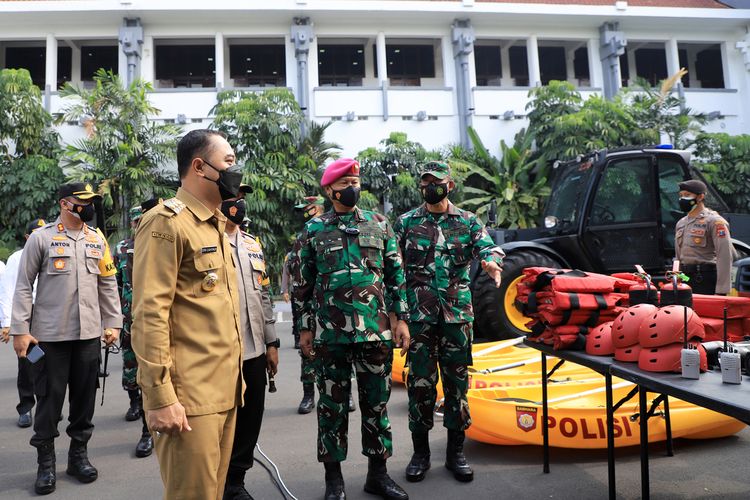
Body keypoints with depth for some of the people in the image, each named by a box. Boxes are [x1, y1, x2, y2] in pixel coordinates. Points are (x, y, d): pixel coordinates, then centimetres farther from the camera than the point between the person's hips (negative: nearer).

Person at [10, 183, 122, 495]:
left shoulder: (97, 240, 9)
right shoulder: (41, 238, -2)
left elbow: (108, 285, 12)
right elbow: (24, 286, -2)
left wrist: (113, 323, 8)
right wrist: (20, 330, -6)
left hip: (89, 334, 4)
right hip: (49, 335, -3)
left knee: (85, 397, 10)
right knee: (49, 399, 5)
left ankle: (79, 454, 25)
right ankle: (46, 463, 20)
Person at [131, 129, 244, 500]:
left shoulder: (216, 226, 17)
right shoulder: (168, 221, -11)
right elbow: (149, 314, -18)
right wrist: (160, 397, -20)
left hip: (224, 391, 9)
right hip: (189, 397, -8)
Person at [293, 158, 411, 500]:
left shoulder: (379, 224, 8)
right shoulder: (313, 230, 4)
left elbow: (396, 275, 8)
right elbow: (302, 284, 6)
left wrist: (401, 318, 2)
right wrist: (304, 328, 3)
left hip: (376, 330, 2)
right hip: (330, 334, -1)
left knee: (376, 403, 10)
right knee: (333, 405, 8)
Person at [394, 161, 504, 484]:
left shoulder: (468, 222, 8)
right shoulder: (406, 223, 7)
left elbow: (489, 246, -6)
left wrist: (491, 260, -31)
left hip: (458, 313, 1)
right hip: (419, 315, -1)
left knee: (457, 380, 7)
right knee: (420, 382, 4)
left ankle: (456, 451, 21)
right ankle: (420, 452, 19)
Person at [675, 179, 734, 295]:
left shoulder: (714, 221, -7)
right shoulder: (681, 223, 18)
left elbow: (725, 257, -14)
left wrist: (721, 291, -18)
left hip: (705, 279, -7)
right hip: (684, 277, 7)